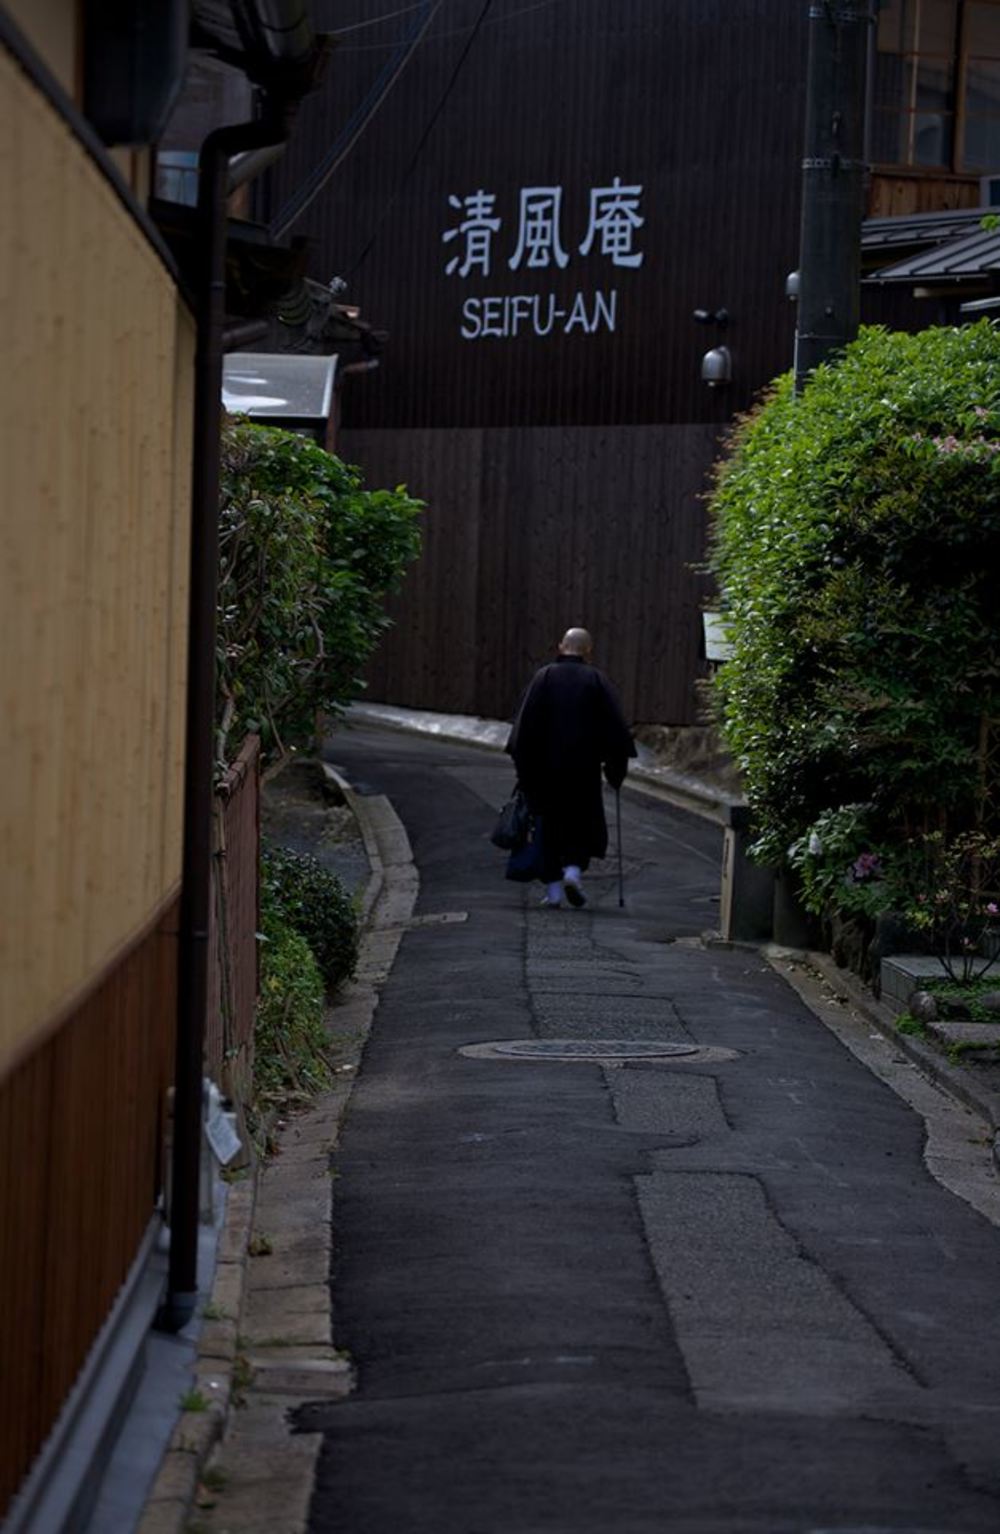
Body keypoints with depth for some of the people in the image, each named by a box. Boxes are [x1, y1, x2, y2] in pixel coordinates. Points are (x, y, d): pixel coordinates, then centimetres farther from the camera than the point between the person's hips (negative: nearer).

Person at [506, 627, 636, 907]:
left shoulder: (543, 677, -1)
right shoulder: (596, 681, -1)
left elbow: (525, 725, -2)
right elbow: (615, 727, -3)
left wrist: (524, 766, 3)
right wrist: (616, 768, 5)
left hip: (546, 767, 1)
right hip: (584, 768, -1)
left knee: (550, 824, 9)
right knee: (583, 822, 12)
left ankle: (553, 888, 5)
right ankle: (574, 870, -11)